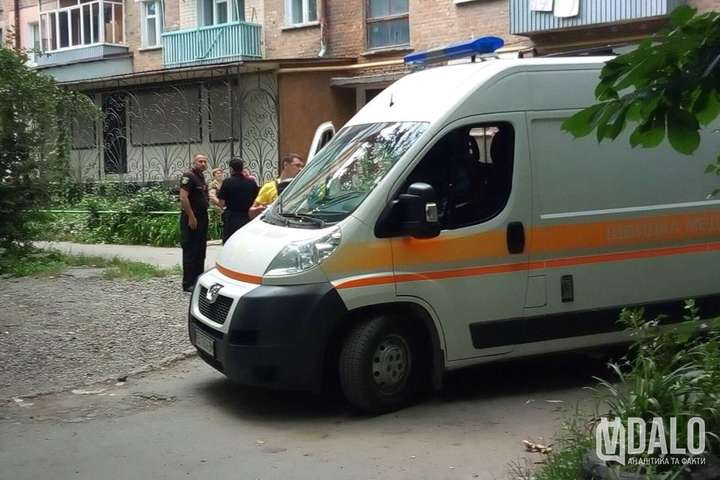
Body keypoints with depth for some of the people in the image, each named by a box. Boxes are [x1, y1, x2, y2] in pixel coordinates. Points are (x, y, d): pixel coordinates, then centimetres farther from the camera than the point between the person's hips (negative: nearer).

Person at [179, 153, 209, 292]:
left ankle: (199, 279, 22)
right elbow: (183, 198, -21)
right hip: (191, 219, -9)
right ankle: (188, 283, -3)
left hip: (202, 218, 9)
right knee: (190, 251, -6)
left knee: (200, 250, 14)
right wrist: (191, 217, -24)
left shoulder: (201, 177, 16)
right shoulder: (188, 176, -12)